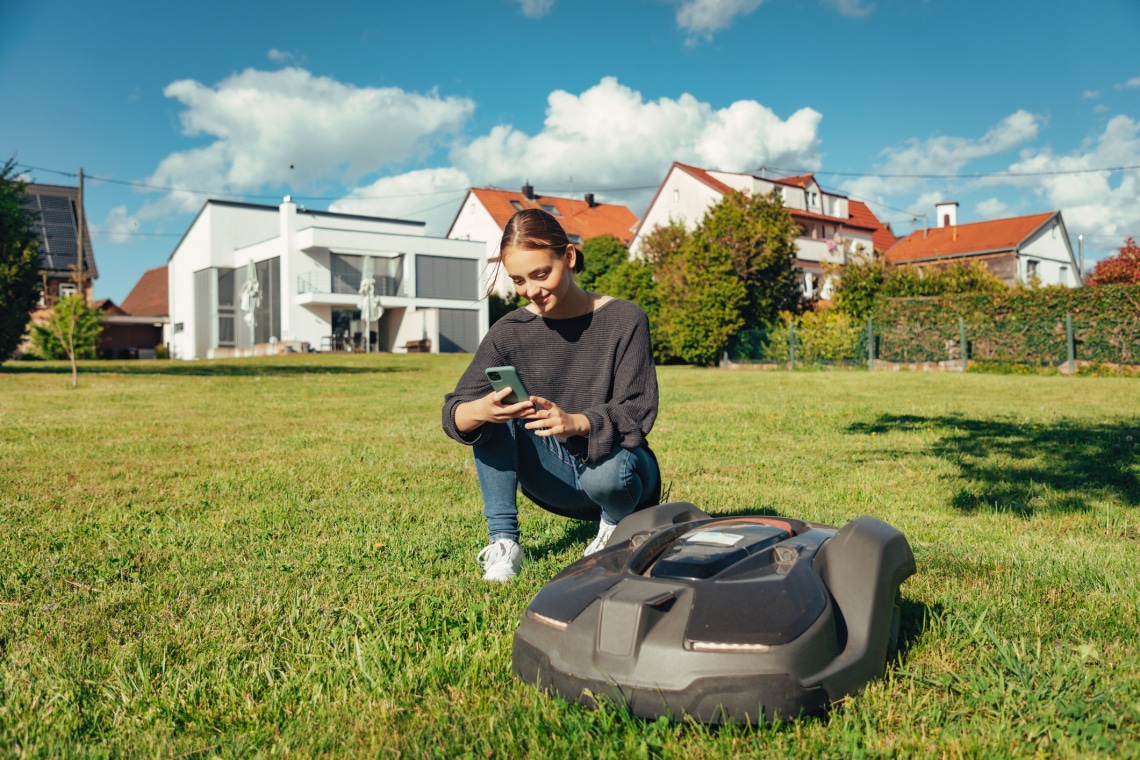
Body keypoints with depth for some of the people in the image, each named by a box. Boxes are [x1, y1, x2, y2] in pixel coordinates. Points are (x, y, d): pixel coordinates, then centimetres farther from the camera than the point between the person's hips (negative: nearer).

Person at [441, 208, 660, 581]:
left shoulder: (624, 320, -13)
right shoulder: (509, 332, -7)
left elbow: (637, 412, -20)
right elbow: (452, 413, -14)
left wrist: (576, 423, -41)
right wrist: (477, 411, -40)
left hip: (613, 460, -2)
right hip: (554, 476, 3)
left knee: (607, 472, -38)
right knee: (493, 410, -21)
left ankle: (617, 523, 0)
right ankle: (502, 540, -16)